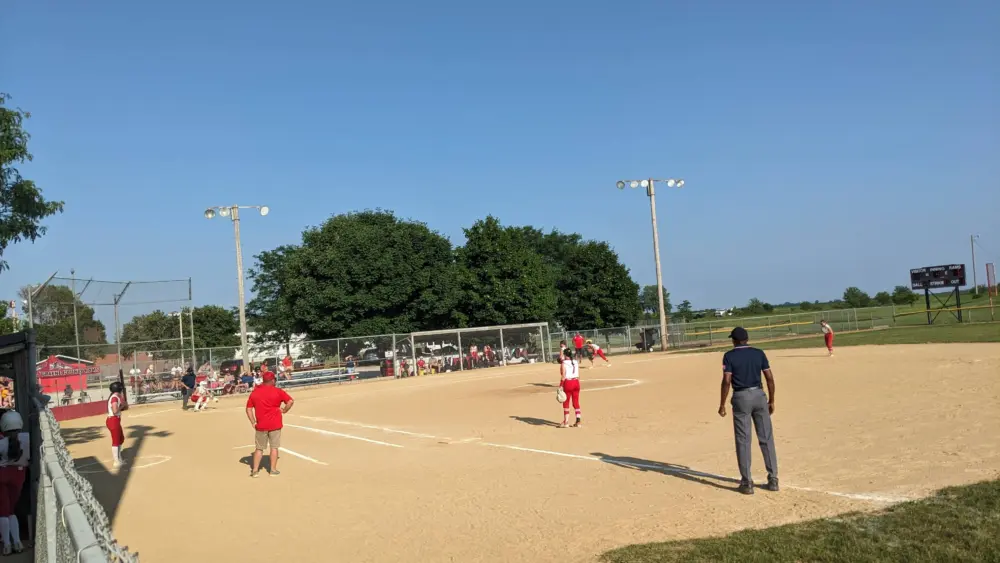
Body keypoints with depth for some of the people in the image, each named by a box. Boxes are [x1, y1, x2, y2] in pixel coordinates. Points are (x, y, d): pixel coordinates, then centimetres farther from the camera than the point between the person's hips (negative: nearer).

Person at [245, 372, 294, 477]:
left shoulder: (254, 392, 3)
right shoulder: (277, 391, -6)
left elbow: (248, 408, 4)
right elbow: (290, 401, -13)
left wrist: (253, 422, 6)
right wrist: (284, 410, 0)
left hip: (260, 425, 2)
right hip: (275, 424, -2)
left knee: (259, 448, 13)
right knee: (274, 447, 7)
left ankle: (255, 470, 12)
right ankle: (273, 470, 10)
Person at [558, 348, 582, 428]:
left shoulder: (563, 364, -10)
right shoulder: (576, 362, 7)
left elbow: (563, 376, -14)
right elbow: (578, 376, 10)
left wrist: (560, 386, -11)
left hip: (568, 383, -5)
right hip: (576, 382, 5)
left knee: (566, 403, 5)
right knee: (576, 402, 10)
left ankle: (566, 422, 6)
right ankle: (578, 421, 9)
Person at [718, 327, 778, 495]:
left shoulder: (729, 356, -4)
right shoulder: (759, 353, 6)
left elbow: (726, 381, -11)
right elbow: (770, 378, 3)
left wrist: (722, 404, -5)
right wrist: (771, 401, 11)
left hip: (741, 398, -3)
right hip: (759, 395, 3)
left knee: (743, 441, 3)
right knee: (766, 439, 9)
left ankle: (747, 482, 5)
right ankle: (773, 479, 13)